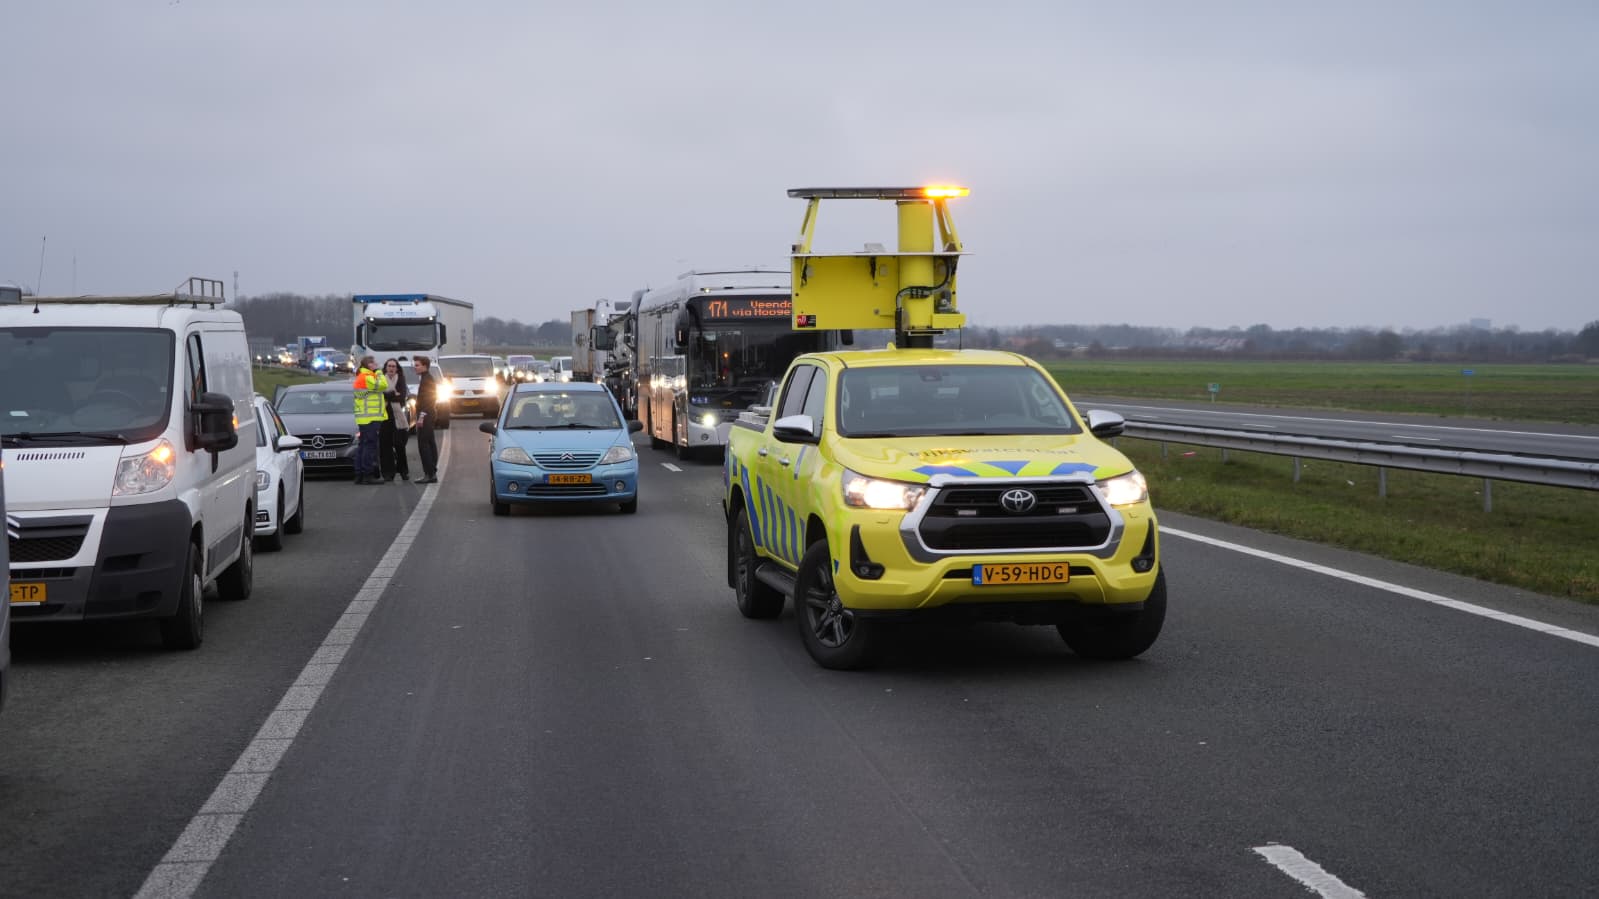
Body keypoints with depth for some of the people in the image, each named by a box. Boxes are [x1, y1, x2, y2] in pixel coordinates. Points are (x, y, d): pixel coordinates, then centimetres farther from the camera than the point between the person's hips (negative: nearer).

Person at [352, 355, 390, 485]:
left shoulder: (361, 377, 20)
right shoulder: (367, 378, -14)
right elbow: (382, 385, -20)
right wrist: (378, 372, -6)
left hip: (364, 418, 11)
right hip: (371, 417, -11)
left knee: (363, 445, 11)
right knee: (370, 445, -9)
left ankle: (359, 474, 13)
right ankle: (368, 475, -11)